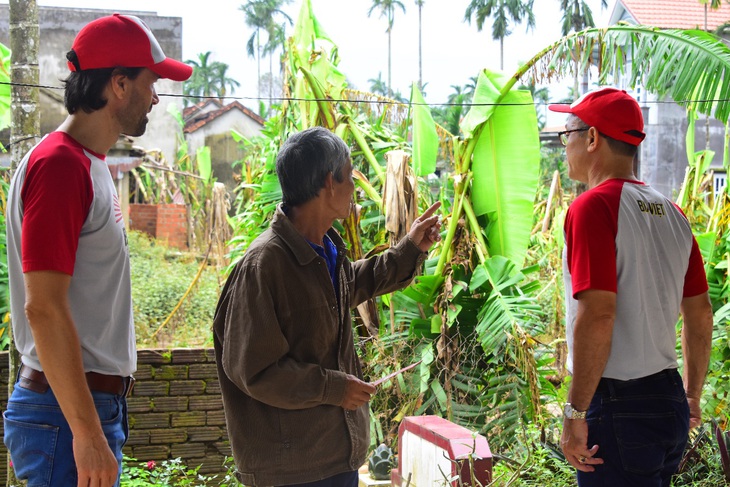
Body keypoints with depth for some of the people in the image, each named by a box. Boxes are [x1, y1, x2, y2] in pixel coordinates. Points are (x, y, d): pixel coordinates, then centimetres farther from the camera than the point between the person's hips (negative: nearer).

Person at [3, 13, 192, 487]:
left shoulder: (90, 163, 13)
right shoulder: (59, 164, -16)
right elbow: (44, 308, -22)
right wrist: (87, 434, -22)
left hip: (96, 405, 9)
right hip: (65, 413, -9)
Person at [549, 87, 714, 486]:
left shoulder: (594, 207, -14)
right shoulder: (671, 212, 10)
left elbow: (597, 315, -23)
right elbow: (700, 312, 14)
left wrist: (576, 412, -19)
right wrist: (692, 395, 24)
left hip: (619, 406, -8)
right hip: (670, 400, 8)